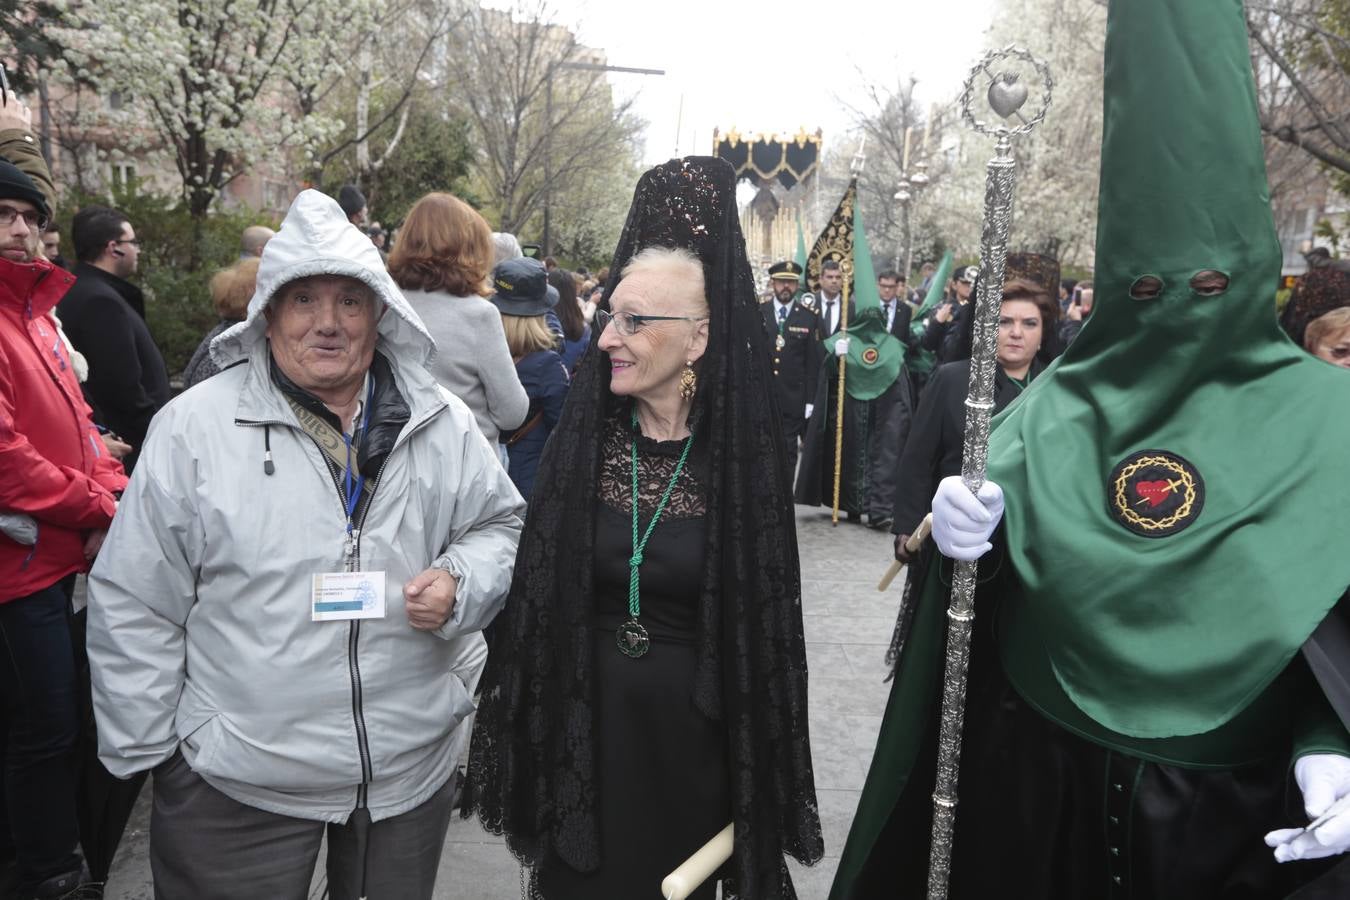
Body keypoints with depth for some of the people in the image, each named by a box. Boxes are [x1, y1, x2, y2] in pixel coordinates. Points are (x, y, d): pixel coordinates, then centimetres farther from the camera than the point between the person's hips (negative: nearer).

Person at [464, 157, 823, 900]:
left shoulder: (745, 459, -11)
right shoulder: (579, 441, -5)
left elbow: (769, 626, -4)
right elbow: (531, 594, 1)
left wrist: (758, 775, 0)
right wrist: (521, 732, 1)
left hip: (690, 733, -1)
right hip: (582, 726, 2)